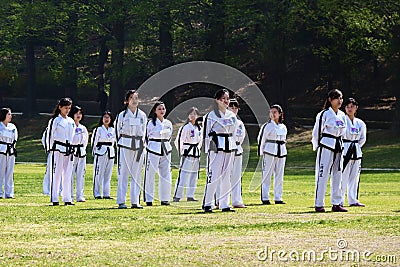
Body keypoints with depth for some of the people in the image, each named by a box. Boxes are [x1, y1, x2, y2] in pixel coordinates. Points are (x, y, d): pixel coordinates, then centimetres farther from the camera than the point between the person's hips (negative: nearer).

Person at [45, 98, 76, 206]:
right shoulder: (55, 120, -5)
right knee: (56, 174, -6)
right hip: (58, 150, -6)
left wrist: (72, 149, 16)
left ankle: (67, 198, 13)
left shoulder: (71, 122, 14)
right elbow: (49, 135, -5)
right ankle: (54, 199, -4)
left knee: (67, 174, 8)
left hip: (68, 150, 6)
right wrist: (50, 149, -8)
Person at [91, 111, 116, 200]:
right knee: (99, 174, -6)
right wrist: (95, 152, -5)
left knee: (108, 175, 7)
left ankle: (106, 194, 11)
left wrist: (110, 150, 15)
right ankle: (97, 194, -2)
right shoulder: (98, 129, -5)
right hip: (100, 153, -6)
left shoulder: (113, 130, 12)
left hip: (110, 154, 6)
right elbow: (94, 141, -4)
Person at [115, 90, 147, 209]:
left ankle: (135, 201, 8)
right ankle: (121, 201, -2)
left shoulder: (142, 115, 6)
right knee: (123, 174, -4)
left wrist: (141, 143, 10)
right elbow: (117, 130, 5)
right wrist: (120, 144, 3)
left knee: (137, 175, 5)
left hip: (138, 146, 4)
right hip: (125, 146, -4)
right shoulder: (122, 115, -3)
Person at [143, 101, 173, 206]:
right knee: (150, 175, -4)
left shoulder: (168, 123, 10)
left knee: (166, 175, 5)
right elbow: (146, 137, 2)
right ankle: (149, 199, 2)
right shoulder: (151, 123, -5)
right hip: (153, 150, -5)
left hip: (166, 151, 5)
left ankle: (164, 199, 14)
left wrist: (165, 145, 16)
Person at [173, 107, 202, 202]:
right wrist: (181, 152, -9)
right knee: (183, 175, -12)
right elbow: (179, 140, -12)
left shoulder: (199, 128, 12)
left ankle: (190, 195, 15)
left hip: (196, 154, 8)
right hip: (187, 154, -8)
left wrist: (198, 149, 14)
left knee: (194, 176, 9)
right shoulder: (185, 127, -10)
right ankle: (177, 196, -12)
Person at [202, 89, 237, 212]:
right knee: (213, 176, -11)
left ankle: (224, 204, 12)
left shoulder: (232, 116, 12)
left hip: (230, 147, 6)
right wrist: (208, 150, -9)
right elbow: (206, 134, -4)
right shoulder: (211, 116, -5)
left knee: (226, 177, 8)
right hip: (216, 148, -6)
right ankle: (207, 204, -7)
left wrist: (233, 147, 13)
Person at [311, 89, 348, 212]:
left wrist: (339, 144, 17)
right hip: (326, 147, -7)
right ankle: (319, 204, -2)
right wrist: (317, 146, 1)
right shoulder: (324, 114, -10)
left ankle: (336, 204, 17)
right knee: (322, 175, -5)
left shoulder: (342, 115, 11)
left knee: (337, 175, 10)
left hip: (338, 147, 7)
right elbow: (316, 132, -5)